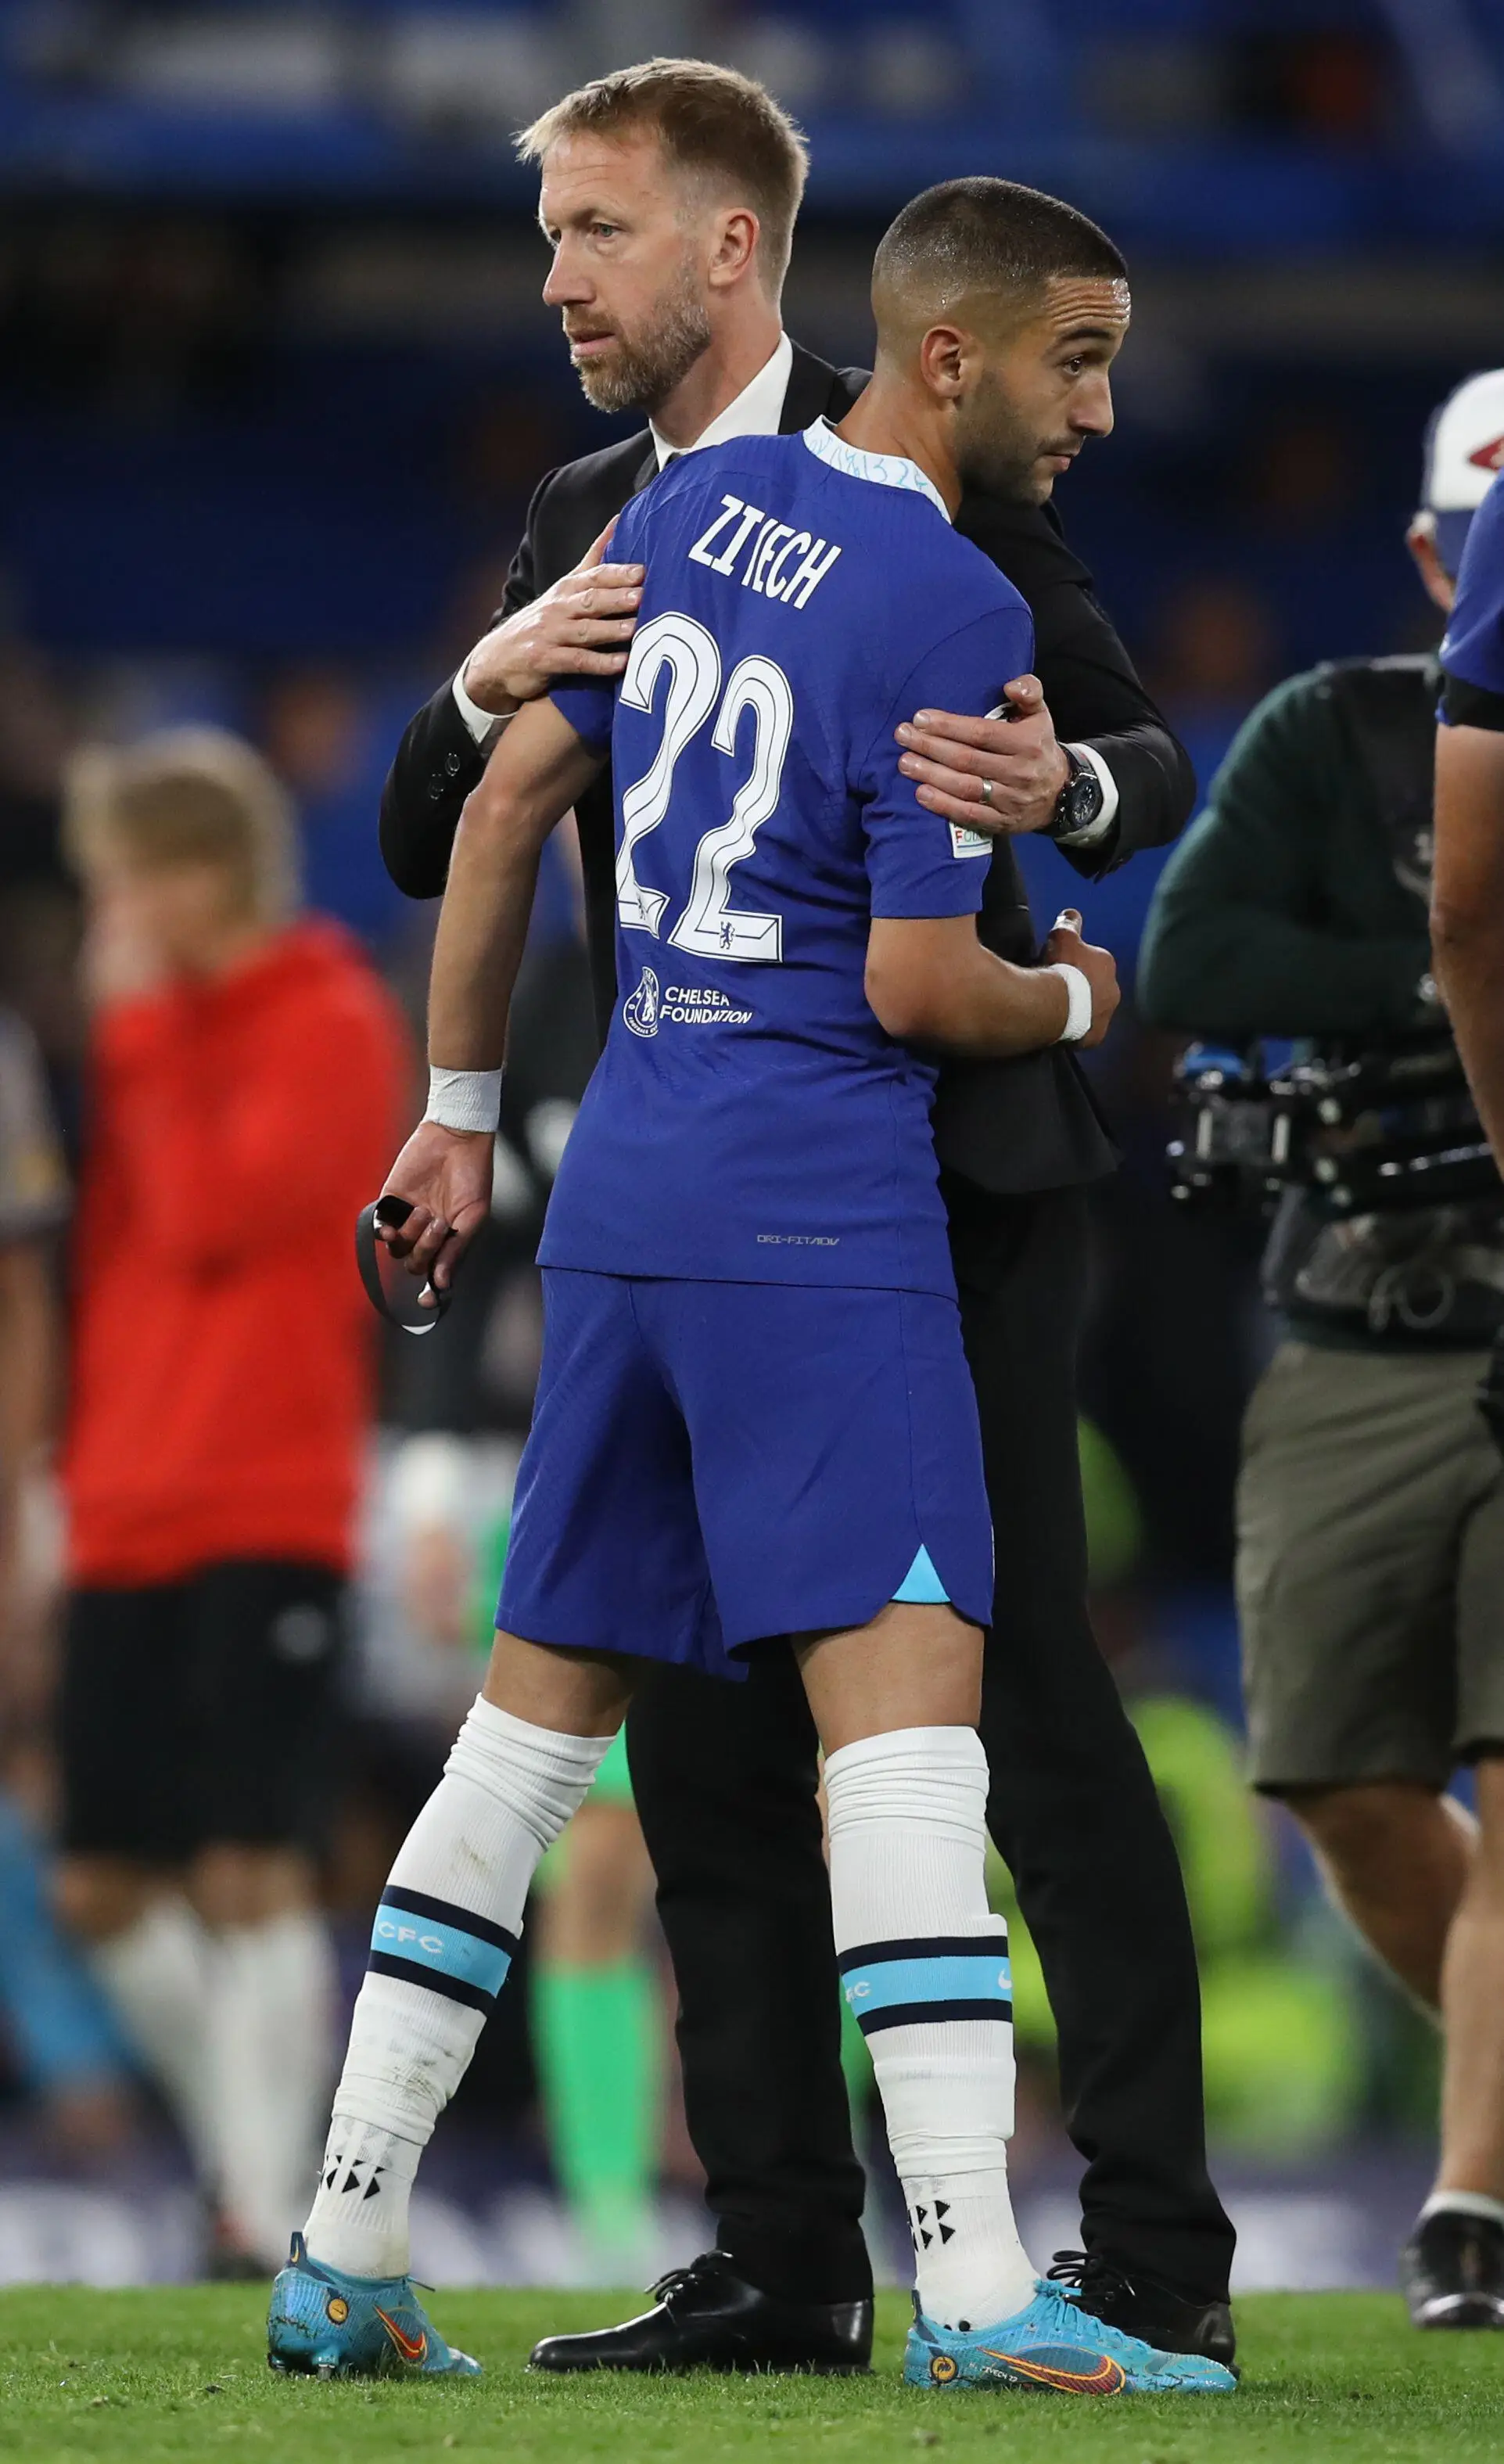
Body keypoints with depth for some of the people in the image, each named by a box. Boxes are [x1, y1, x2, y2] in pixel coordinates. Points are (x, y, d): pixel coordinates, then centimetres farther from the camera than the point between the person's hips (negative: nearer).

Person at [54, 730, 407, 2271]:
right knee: (105, 1886, 8)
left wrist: (145, 1032, -13)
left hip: (267, 1517, -8)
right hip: (125, 1519, 8)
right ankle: (246, 2146, 23)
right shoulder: (162, 1028, 15)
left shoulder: (329, 1028, -8)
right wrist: (69, 1470, 14)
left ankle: (268, 2219, -9)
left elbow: (210, 1218, -20)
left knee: (248, 1872, -11)